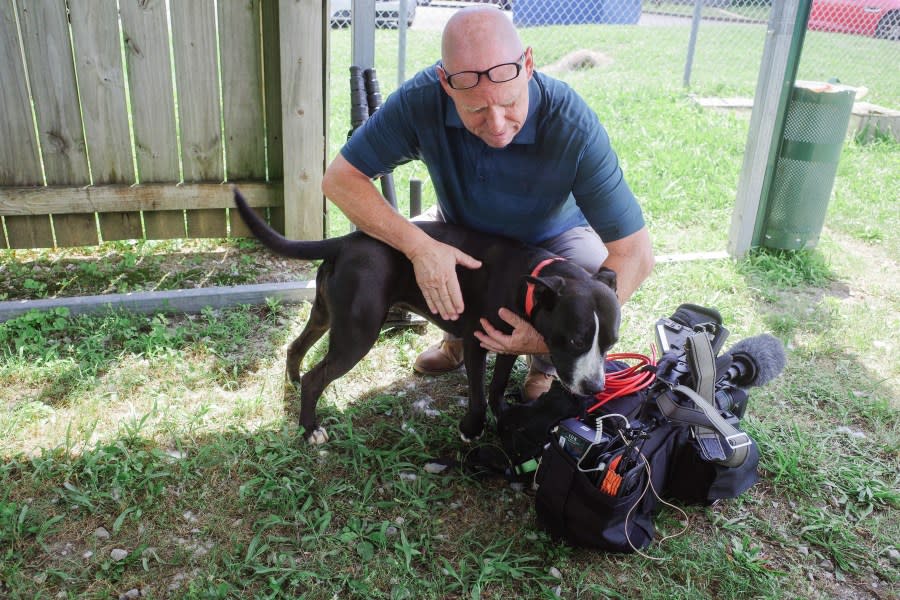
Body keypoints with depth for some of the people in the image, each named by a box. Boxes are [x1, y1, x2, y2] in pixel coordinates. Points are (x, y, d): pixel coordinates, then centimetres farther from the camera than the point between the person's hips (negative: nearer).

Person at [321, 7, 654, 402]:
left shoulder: (574, 128, -37)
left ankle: (547, 362, 4)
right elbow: (339, 178, -25)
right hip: (462, 235, 3)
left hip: (550, 239, -2)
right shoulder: (422, 99, -32)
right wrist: (419, 246, -41)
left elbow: (635, 253, -35)